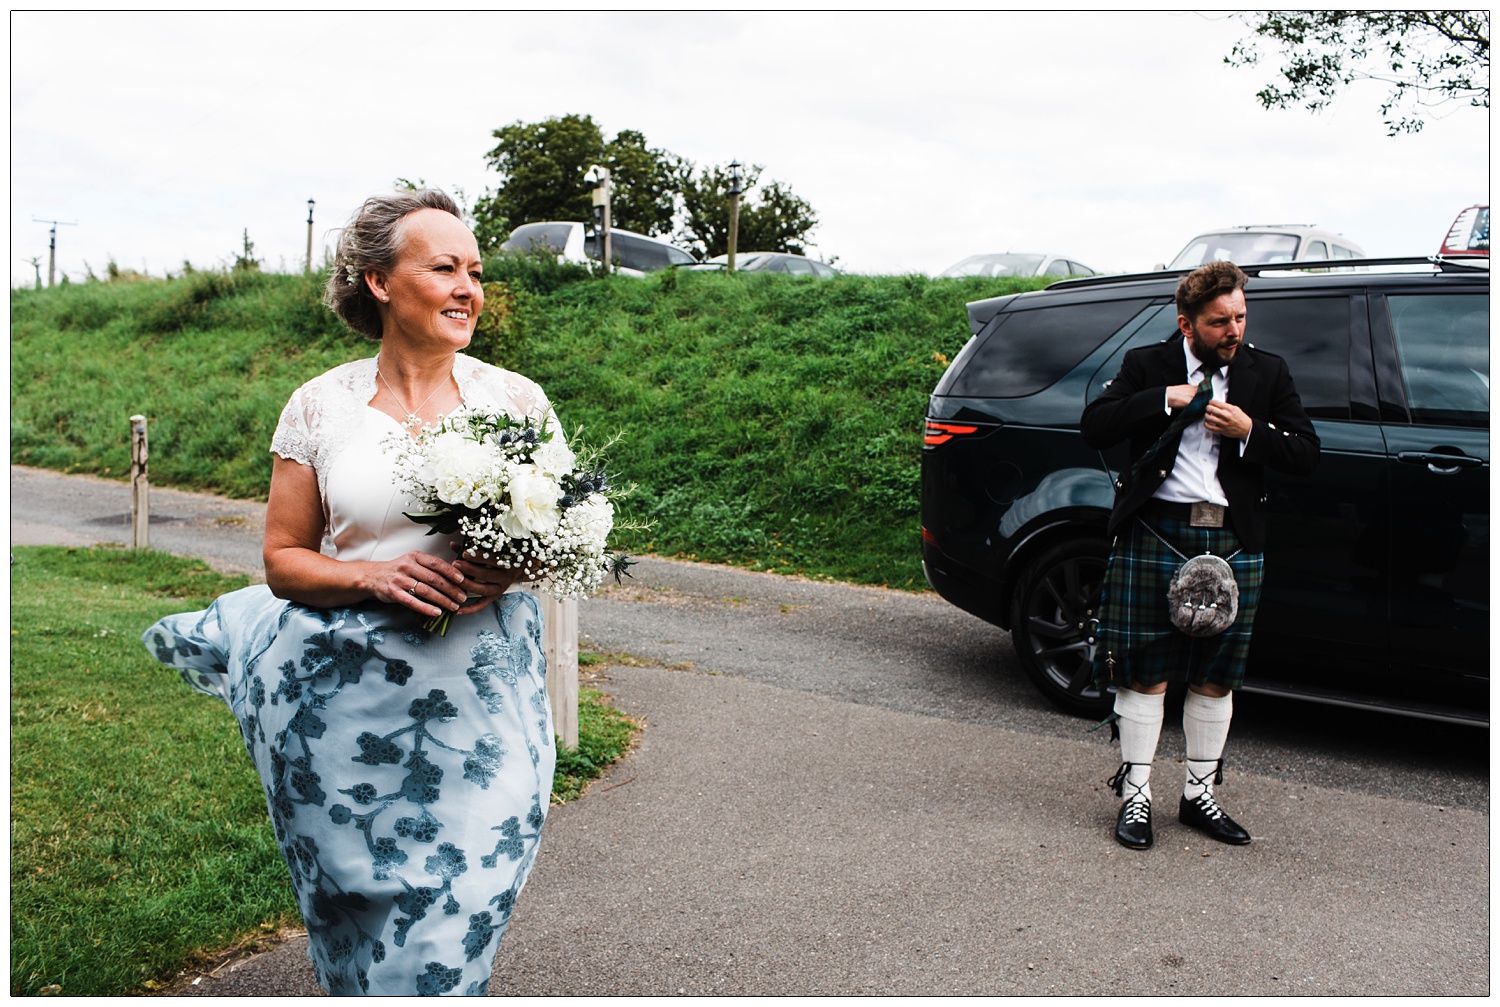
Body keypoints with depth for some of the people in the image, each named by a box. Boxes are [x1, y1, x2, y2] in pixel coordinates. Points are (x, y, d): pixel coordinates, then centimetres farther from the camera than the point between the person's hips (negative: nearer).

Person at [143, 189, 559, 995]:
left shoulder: (517, 400, 0)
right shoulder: (319, 408, -1)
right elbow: (283, 560, 3)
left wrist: (510, 569, -13)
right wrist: (376, 576, -15)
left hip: (481, 690, 0)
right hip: (351, 698, 0)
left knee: (452, 924, 3)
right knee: (357, 912, 13)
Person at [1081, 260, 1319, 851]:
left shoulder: (1267, 373, 10)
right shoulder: (1147, 367, 3)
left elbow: (1305, 455, 7)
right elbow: (1093, 428, -7)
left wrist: (1250, 432, -10)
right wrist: (1164, 400, -14)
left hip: (1234, 544, 3)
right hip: (1156, 535, -3)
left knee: (1215, 679, 11)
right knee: (1147, 675, 2)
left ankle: (1200, 795, 25)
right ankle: (1134, 797, 15)